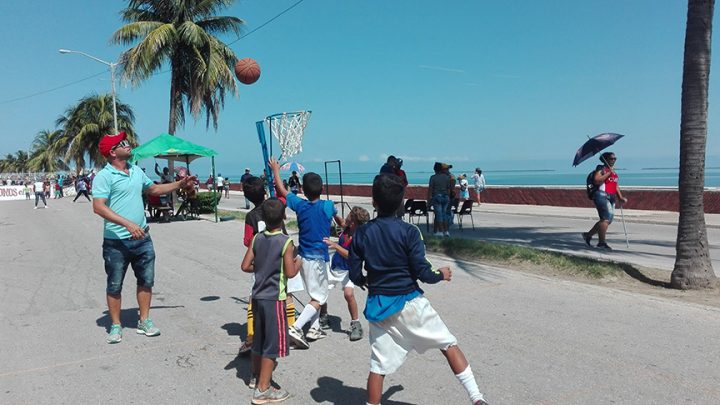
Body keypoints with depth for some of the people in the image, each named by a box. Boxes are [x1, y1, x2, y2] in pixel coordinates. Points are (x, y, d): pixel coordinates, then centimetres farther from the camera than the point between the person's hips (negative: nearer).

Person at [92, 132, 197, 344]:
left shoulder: (136, 171, 10)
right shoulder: (104, 176, -13)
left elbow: (154, 189, 25)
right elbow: (98, 207, -22)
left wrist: (180, 184, 19)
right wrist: (128, 224, -30)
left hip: (142, 238, 6)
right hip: (116, 241, -6)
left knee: (146, 280, 12)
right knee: (114, 285, 8)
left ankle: (144, 321, 25)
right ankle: (116, 326, 22)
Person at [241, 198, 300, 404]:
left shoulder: (257, 238, 2)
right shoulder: (286, 242, -14)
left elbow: (245, 266, 2)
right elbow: (290, 272, -18)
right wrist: (298, 263, 2)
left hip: (258, 296, 6)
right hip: (275, 298, -6)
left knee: (259, 339, 19)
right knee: (273, 343, 2)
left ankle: (259, 378, 37)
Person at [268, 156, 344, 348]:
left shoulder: (300, 205, -4)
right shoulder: (328, 206, -9)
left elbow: (282, 190, 11)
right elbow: (339, 219, 15)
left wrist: (276, 170, 26)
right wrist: (344, 226, 38)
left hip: (304, 256, 5)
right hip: (319, 257, -5)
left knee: (315, 294, 21)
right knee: (318, 298, -1)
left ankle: (314, 328, 23)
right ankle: (295, 328, -15)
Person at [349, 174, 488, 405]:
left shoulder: (361, 234, -2)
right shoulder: (408, 232, -11)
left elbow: (355, 276, 1)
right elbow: (422, 273, -13)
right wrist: (442, 275, 7)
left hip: (378, 307, 3)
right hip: (409, 302, -2)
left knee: (378, 366, 10)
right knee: (448, 344, 13)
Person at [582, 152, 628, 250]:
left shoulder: (613, 171, 22)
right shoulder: (601, 169, -2)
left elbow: (616, 186, 24)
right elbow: (596, 181, -16)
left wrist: (620, 197, 14)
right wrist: (609, 173, -15)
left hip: (611, 198, 9)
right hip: (601, 196, -9)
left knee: (608, 220, 7)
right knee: (606, 219, -15)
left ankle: (588, 234, 19)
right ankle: (602, 242, -10)